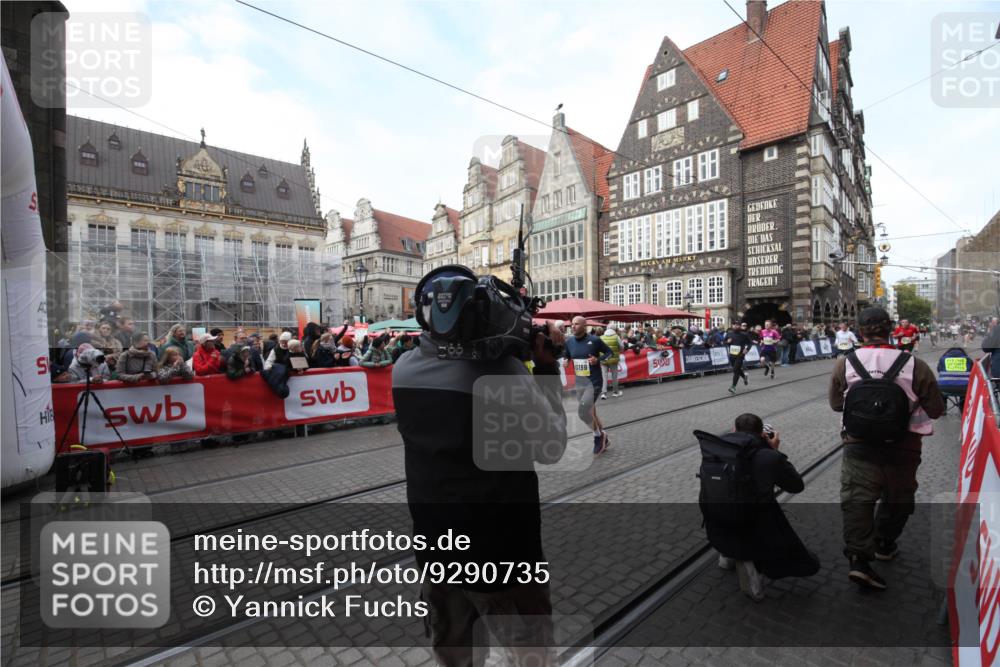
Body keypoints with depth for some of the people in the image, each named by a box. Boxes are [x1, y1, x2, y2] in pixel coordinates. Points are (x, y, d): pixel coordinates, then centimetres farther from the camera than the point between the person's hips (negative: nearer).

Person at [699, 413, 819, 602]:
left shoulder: (713, 450, -8)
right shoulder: (769, 457, -16)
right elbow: (797, 486, 2)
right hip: (759, 536, -3)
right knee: (810, 564, 24)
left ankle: (728, 555, 26)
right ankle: (748, 561, 7)